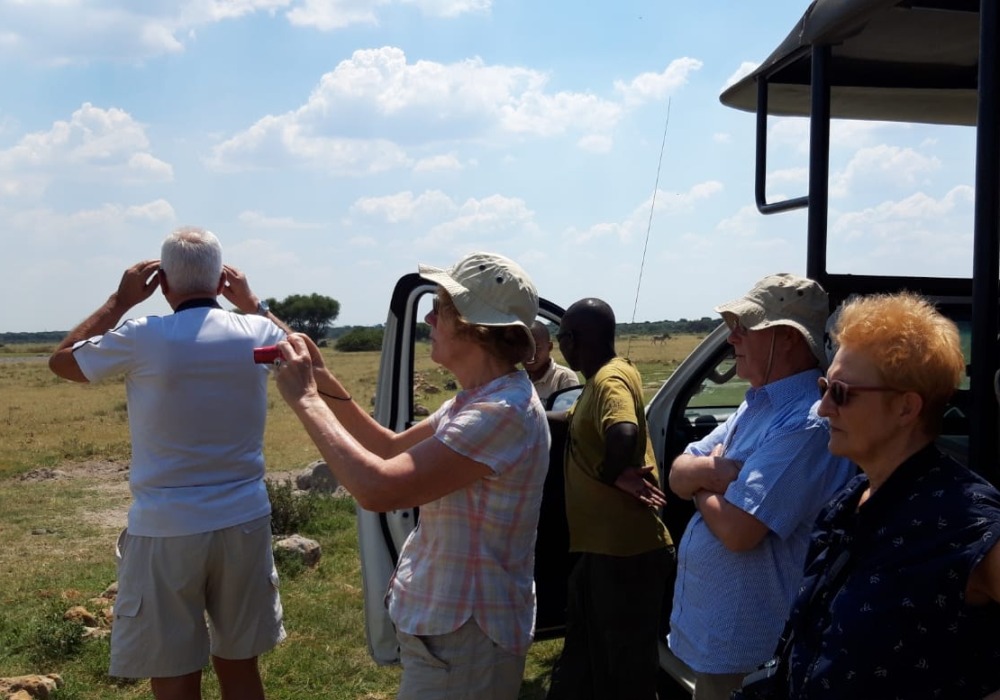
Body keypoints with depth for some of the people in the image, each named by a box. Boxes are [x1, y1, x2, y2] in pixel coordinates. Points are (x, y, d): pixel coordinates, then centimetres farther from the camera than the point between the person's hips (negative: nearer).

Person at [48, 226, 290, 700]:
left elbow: (61, 360, 7)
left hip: (165, 531, -4)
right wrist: (251, 302, 22)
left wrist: (120, 301, 11)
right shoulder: (257, 334, -3)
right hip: (244, 523, 4)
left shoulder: (141, 339, -12)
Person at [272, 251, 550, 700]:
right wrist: (325, 384, 1)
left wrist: (306, 400, -21)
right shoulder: (478, 399, 6)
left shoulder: (504, 411, -27)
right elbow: (394, 449, 15)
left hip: (464, 637, -9)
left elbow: (377, 488, -32)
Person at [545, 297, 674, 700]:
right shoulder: (599, 379, 12)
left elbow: (624, 434, -36)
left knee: (628, 667, 3)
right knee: (582, 657, 21)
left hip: (627, 550, -10)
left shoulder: (611, 379, -18)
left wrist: (613, 475, -21)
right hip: (601, 546, 10)